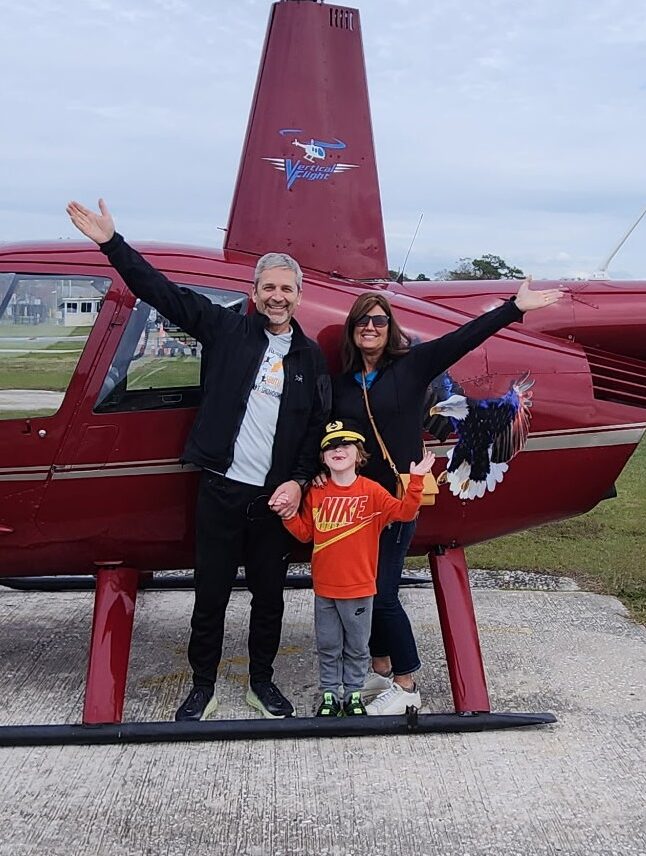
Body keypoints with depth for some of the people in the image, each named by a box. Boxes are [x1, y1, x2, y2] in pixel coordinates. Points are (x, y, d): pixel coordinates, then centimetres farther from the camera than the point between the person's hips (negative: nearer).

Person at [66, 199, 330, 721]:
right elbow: (163, 291, 1)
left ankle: (262, 682, 31)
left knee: (269, 595, 12)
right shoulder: (226, 330, 2)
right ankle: (203, 687, 24)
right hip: (220, 488, -1)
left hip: (275, 496, 1)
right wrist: (112, 244, -4)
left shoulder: (311, 357, 6)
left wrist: (299, 481, -7)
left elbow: (319, 428, 5)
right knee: (211, 594, 7)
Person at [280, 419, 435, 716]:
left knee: (357, 647, 11)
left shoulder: (372, 491, -6)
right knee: (328, 646, 13)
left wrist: (416, 480, -23)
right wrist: (288, 515, -10)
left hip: (359, 588, -2)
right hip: (324, 589, 2)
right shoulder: (316, 493, 1)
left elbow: (404, 511, -14)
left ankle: (354, 694, 26)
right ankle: (329, 694, 26)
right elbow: (305, 532, 5)